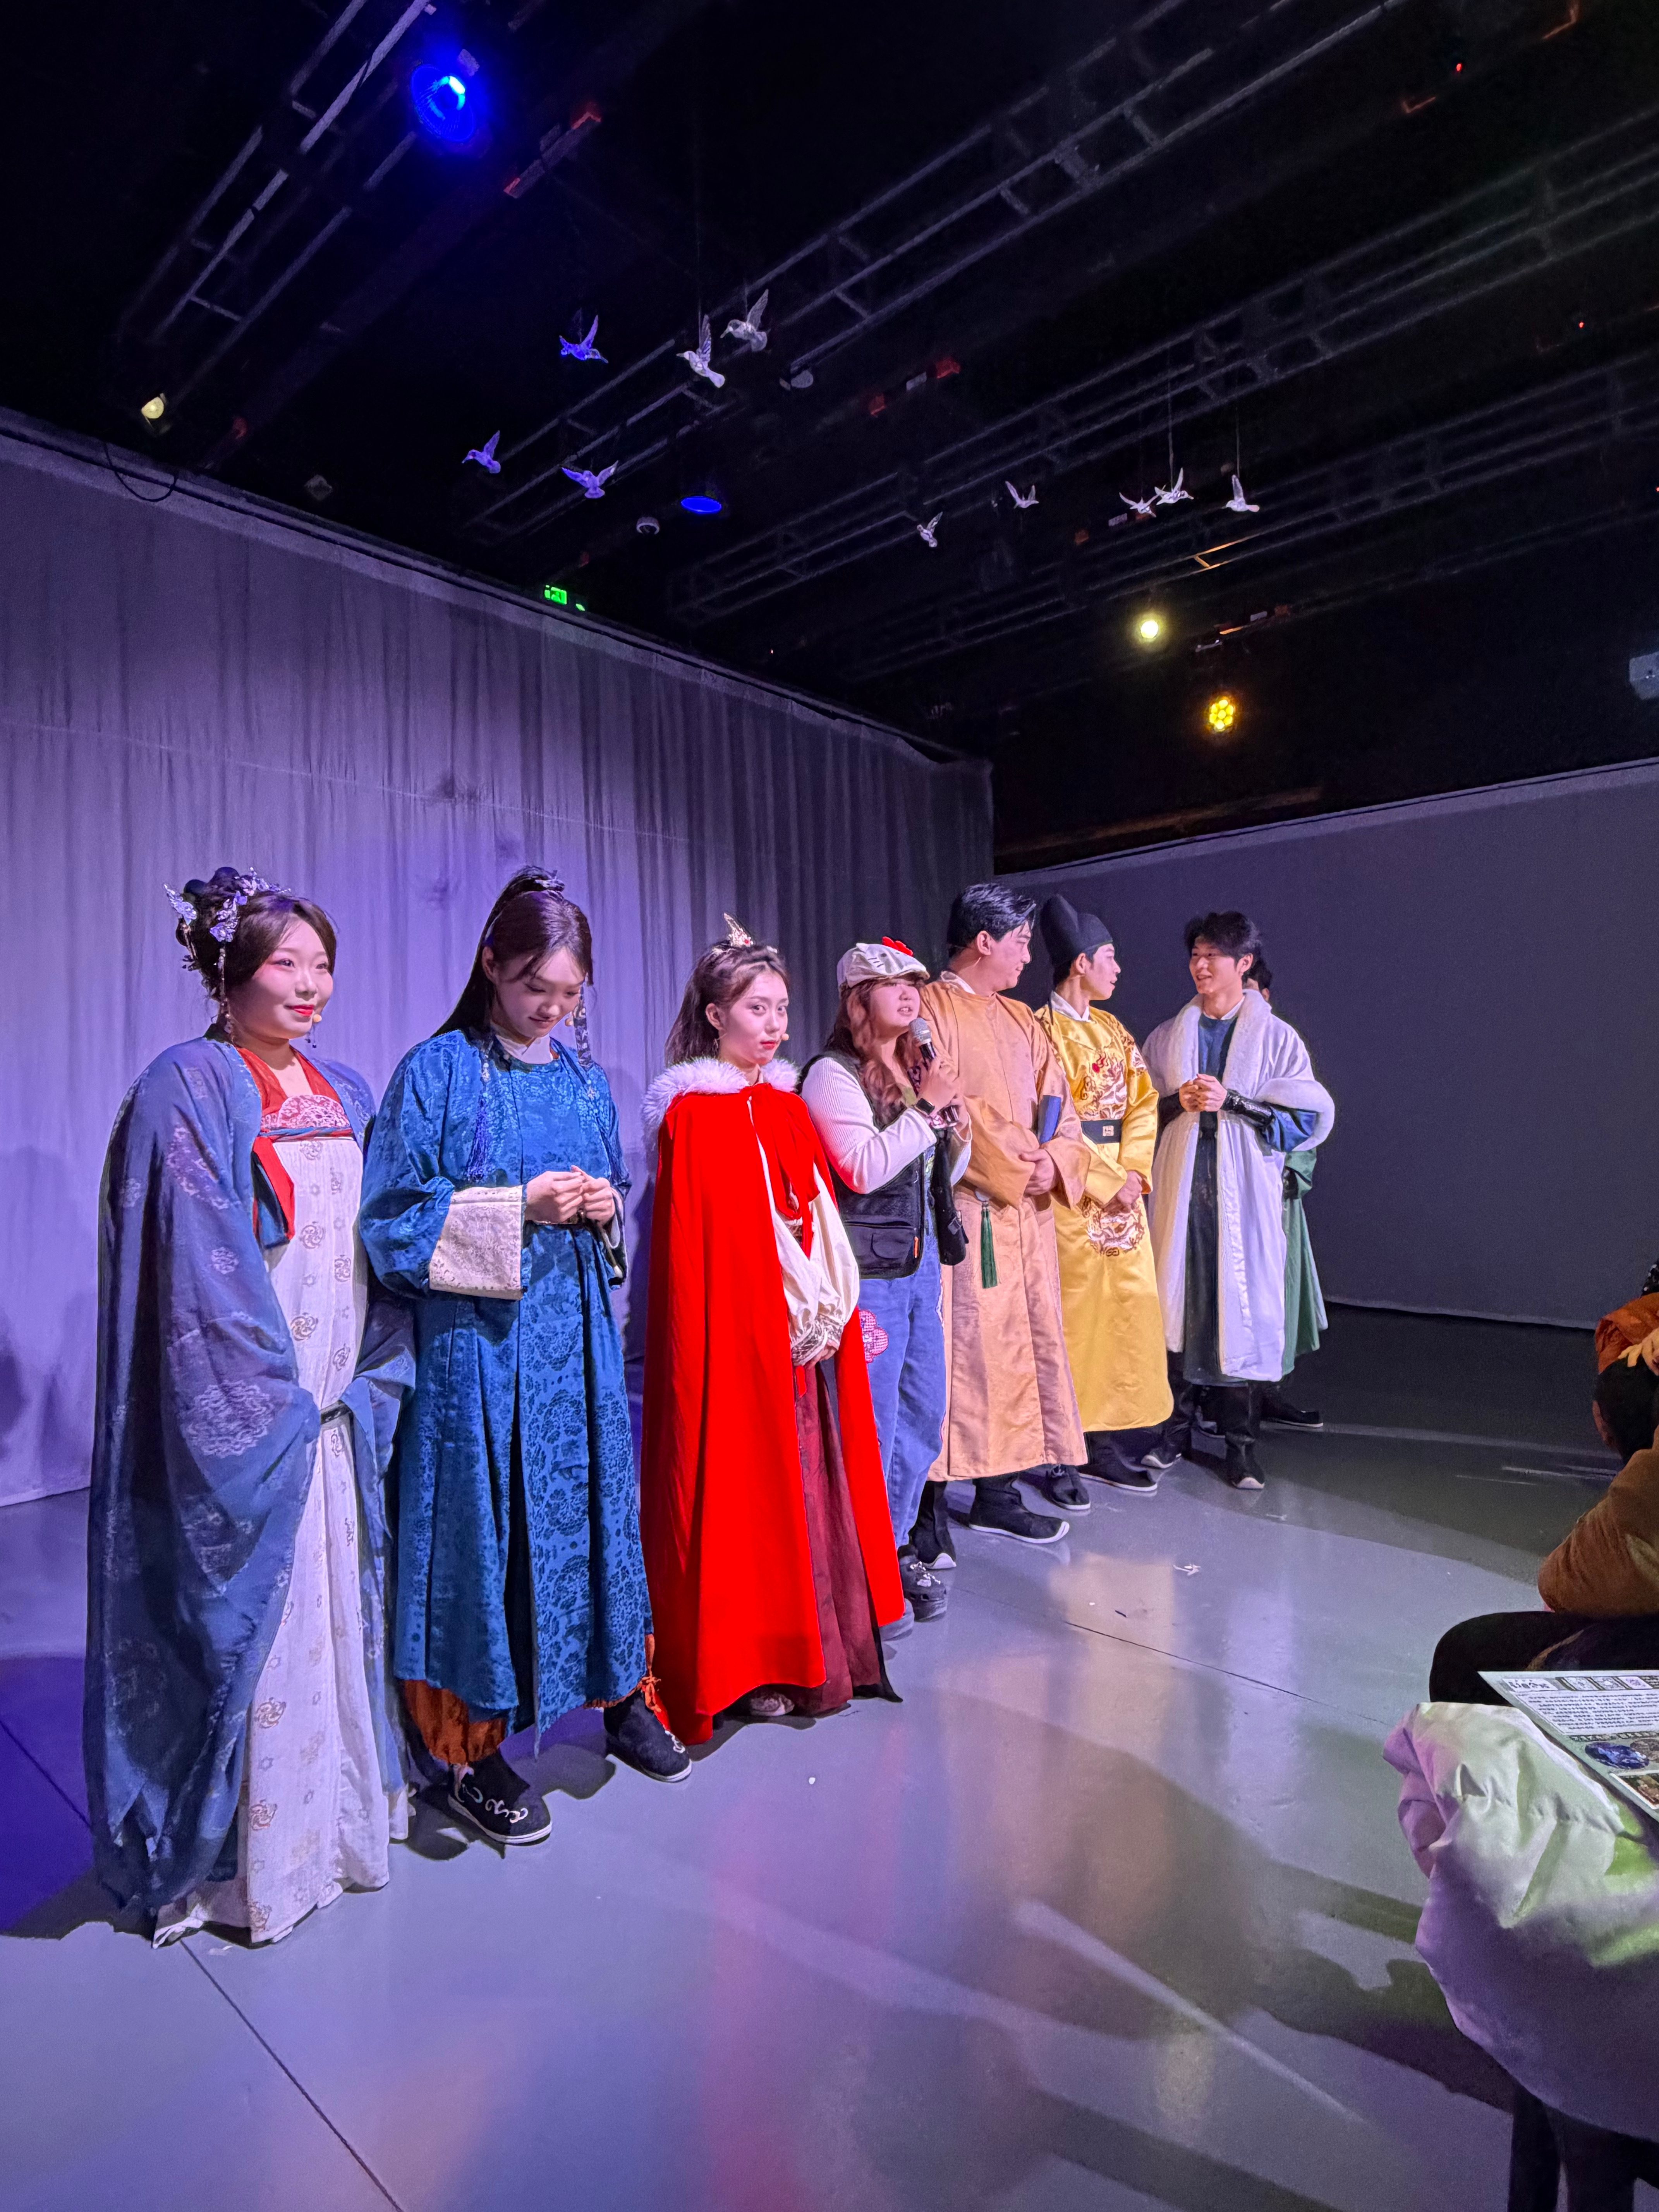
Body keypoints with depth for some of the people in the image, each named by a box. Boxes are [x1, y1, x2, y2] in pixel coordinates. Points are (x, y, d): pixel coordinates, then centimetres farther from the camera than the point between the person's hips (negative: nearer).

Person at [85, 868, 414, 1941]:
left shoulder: (346, 1092, 11)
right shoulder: (186, 1089, -9)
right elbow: (200, 1263, -15)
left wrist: (373, 1378, 4)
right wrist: (274, 1396, -16)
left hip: (340, 1410, 6)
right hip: (242, 1419, -6)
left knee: (340, 1608, 16)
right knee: (252, 1628, 4)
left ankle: (342, 1812, 34)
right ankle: (242, 1858, 24)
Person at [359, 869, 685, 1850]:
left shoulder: (585, 1077, 9)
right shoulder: (438, 1072, -6)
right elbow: (396, 1220, -9)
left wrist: (603, 1208, -6)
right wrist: (518, 1209, -18)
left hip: (579, 1332, 5)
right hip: (480, 1338, -4)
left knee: (595, 1503, 13)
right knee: (487, 1522, 4)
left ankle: (620, 1697, 33)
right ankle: (476, 1751, 22)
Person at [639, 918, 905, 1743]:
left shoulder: (787, 1104, 12)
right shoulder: (693, 1112, -10)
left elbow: (822, 1219, 13)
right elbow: (691, 1243, -13)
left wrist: (836, 1313, 6)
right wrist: (773, 1321, -16)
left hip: (808, 1335, 7)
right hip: (736, 1336, -7)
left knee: (808, 1479, 13)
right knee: (745, 1486, 3)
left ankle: (811, 1648, 29)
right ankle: (739, 1667, 19)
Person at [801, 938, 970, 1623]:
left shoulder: (916, 1067, 14)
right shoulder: (832, 1075, -10)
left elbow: (947, 1170, 20)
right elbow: (864, 1168, -22)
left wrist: (956, 1123, 1)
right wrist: (926, 1109, -16)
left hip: (920, 1261, 9)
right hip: (866, 1271, -8)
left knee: (924, 1414, 16)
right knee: (873, 1423, -1)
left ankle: (895, 1545, 33)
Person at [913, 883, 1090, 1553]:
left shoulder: (1022, 1021, 19)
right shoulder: (931, 1010, -5)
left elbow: (1058, 1106, 14)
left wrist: (1055, 1162, -6)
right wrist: (1013, 1171, -12)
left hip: (1026, 1214, 8)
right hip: (962, 1209, -8)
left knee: (1019, 1345, 10)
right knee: (956, 1351, -7)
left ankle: (999, 1490, 22)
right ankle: (931, 1504, 2)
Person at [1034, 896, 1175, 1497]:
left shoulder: (1112, 1028, 15)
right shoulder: (1044, 1030, -7)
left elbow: (1142, 1101, 9)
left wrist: (1133, 1170, -5)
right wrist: (1106, 1179, -15)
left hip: (1122, 1184, 7)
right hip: (1075, 1190, -7)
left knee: (1133, 1302, 9)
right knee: (1081, 1306, -3)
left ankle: (1129, 1429, 20)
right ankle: (1086, 1443, 7)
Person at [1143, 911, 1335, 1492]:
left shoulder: (1276, 1036, 5)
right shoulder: (1167, 1036, 13)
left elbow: (1308, 1115, -3)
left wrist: (1231, 1103, -12)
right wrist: (1177, 1103, -6)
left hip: (1244, 1193, -2)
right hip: (1180, 1188, 2)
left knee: (1243, 1308, -2)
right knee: (1176, 1303, 2)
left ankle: (1240, 1443, 9)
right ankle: (1175, 1429, 15)